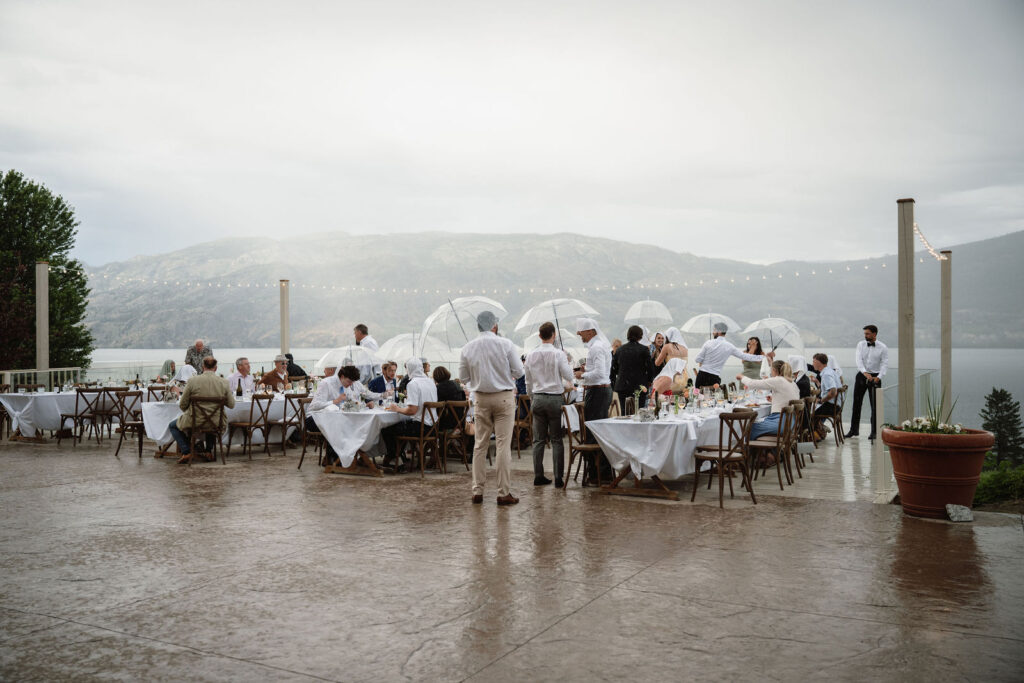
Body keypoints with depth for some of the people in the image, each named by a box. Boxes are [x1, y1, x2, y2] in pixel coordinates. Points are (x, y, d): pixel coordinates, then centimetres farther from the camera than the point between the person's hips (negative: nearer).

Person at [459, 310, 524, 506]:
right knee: (503, 444, -1)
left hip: (480, 399, 3)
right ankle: (504, 493, 0)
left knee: (480, 445, 10)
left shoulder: (467, 348, -1)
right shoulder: (505, 344, -9)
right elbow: (518, 372, -6)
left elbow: (463, 378, 5)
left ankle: (477, 491, 12)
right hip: (504, 397, -3)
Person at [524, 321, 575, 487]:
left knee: (538, 439, 8)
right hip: (555, 399, -3)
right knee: (556, 440, 2)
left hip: (538, 399, 3)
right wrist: (567, 363, 10)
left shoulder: (531, 355, 3)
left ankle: (538, 476, 10)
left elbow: (528, 381, 11)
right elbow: (569, 377, -8)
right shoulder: (558, 354, -10)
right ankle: (558, 477, 1)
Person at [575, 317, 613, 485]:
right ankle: (606, 472, 21)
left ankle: (595, 475, -5)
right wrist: (586, 372, 14)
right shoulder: (603, 344, 17)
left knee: (592, 433, -7)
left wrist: (583, 375, -11)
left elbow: (599, 373, -25)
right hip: (605, 388, 11)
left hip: (596, 391, -11)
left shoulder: (596, 348, -16)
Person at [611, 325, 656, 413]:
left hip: (622, 386, 3)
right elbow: (650, 367, -5)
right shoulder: (644, 349, -6)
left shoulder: (620, 349, 6)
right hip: (639, 385, -3)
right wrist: (649, 381, 11)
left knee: (624, 414, 5)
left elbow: (614, 368, 11)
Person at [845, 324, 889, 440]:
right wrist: (865, 373, -26)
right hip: (862, 375, 2)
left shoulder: (883, 348, -4)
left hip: (875, 376, -2)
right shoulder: (861, 344, 1)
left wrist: (878, 377, -24)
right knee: (857, 403, 4)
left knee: (874, 404, -1)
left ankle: (874, 431, 7)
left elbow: (885, 364, -10)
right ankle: (854, 429, 12)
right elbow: (859, 360, -10)